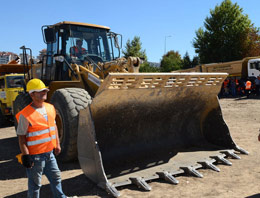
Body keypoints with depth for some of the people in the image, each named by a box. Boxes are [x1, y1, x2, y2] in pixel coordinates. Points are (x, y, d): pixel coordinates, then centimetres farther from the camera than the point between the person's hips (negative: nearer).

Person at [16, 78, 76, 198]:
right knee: (35, 184, 8)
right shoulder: (25, 115, -17)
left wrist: (57, 144, 16)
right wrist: (25, 156, -16)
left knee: (56, 177, 20)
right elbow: (21, 137, -13)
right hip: (35, 155, -7)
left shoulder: (50, 108, 5)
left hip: (49, 153, 7)